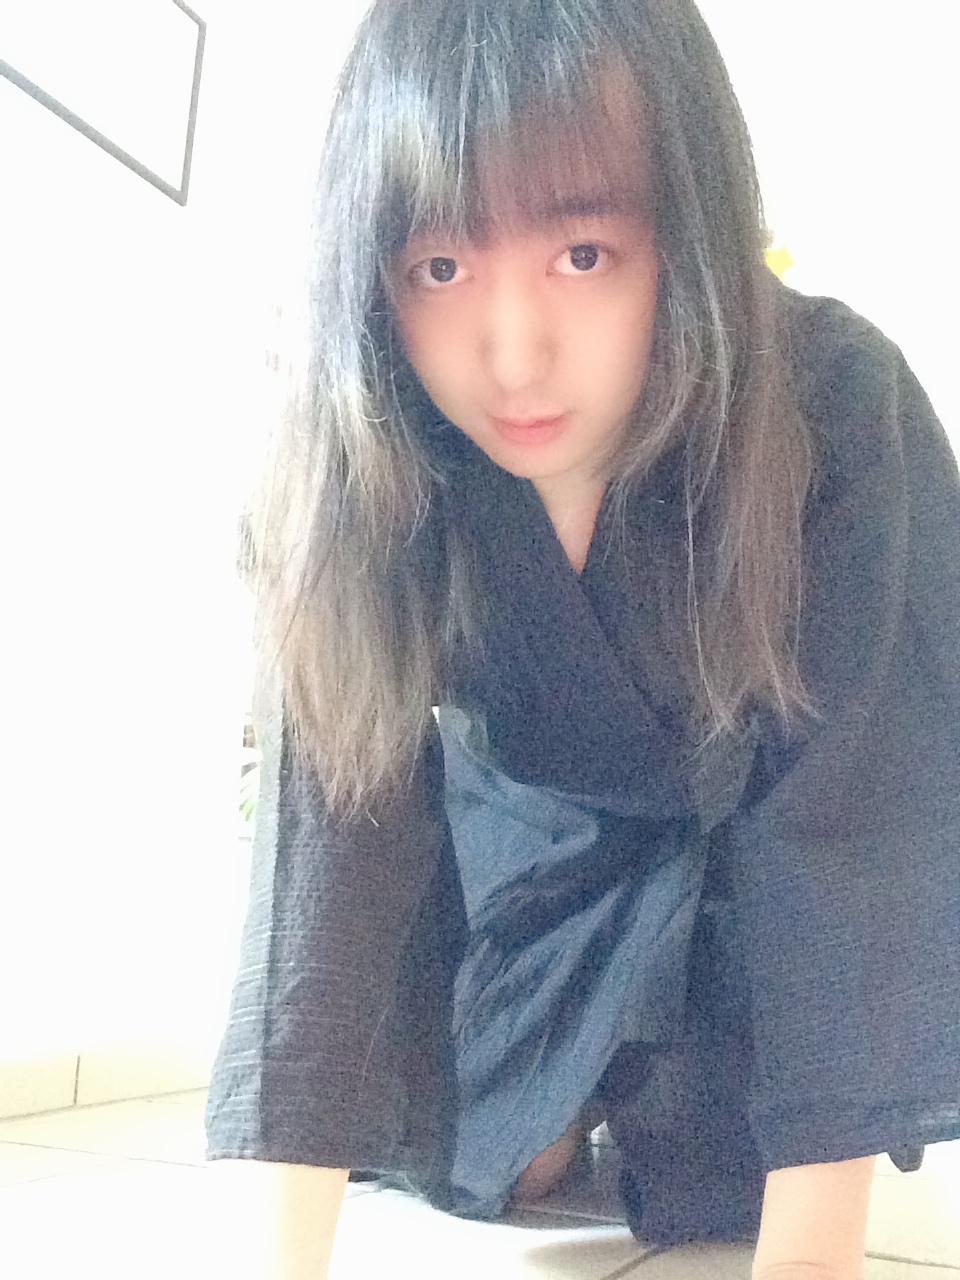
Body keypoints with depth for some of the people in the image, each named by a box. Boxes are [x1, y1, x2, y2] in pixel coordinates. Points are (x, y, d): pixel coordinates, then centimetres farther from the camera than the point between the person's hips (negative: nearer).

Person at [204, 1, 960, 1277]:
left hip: (757, 817, -1)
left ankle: (664, 1096, 24)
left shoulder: (836, 415, -33)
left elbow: (846, 821, -33)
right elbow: (334, 813, -28)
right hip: (532, 817, 1)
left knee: (730, 1173, -9)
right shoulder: (355, 480, -28)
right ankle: (579, 1087, 29)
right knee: (466, 1160, -3)